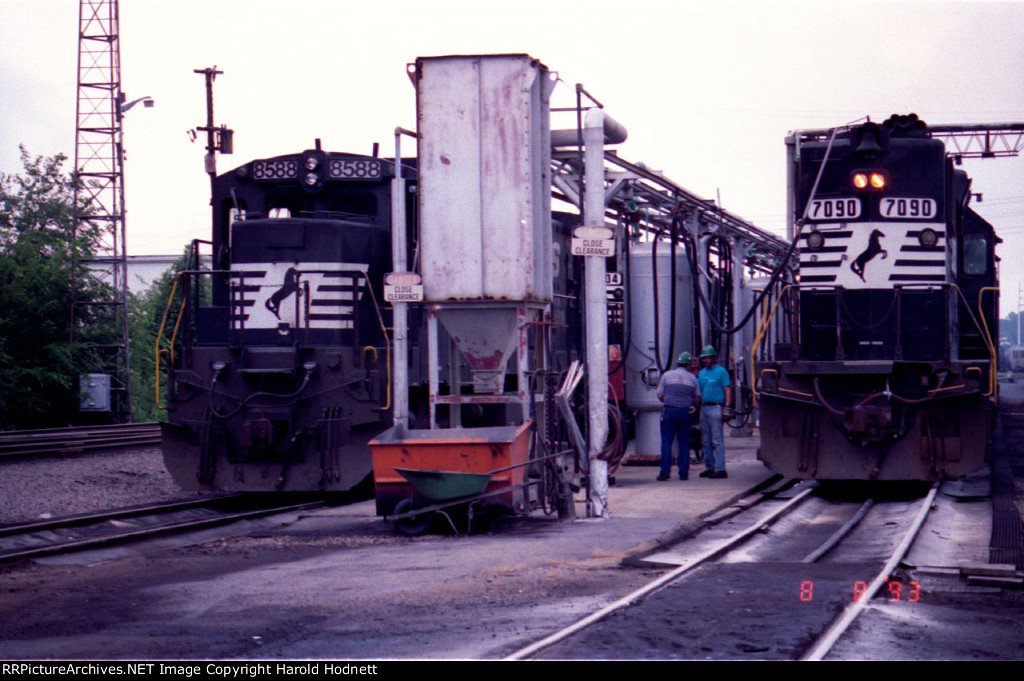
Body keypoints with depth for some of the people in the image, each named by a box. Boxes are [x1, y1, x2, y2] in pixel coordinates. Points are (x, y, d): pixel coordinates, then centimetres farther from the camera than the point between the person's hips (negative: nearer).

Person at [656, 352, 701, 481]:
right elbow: (697, 398, 9)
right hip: (686, 412, 2)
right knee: (684, 443, 7)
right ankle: (684, 472, 5)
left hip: (669, 411, -2)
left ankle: (665, 471, -7)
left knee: (667, 442, -1)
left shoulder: (667, 375, 2)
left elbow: (660, 395, 2)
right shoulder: (692, 378, 6)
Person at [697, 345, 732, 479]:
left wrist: (727, 407, -16)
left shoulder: (721, 371, -2)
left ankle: (720, 469, -12)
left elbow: (728, 390, -7)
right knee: (706, 441, 10)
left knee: (717, 440, -10)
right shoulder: (702, 373, 18)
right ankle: (709, 467, 16)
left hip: (716, 408, -7)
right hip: (704, 408, 7)